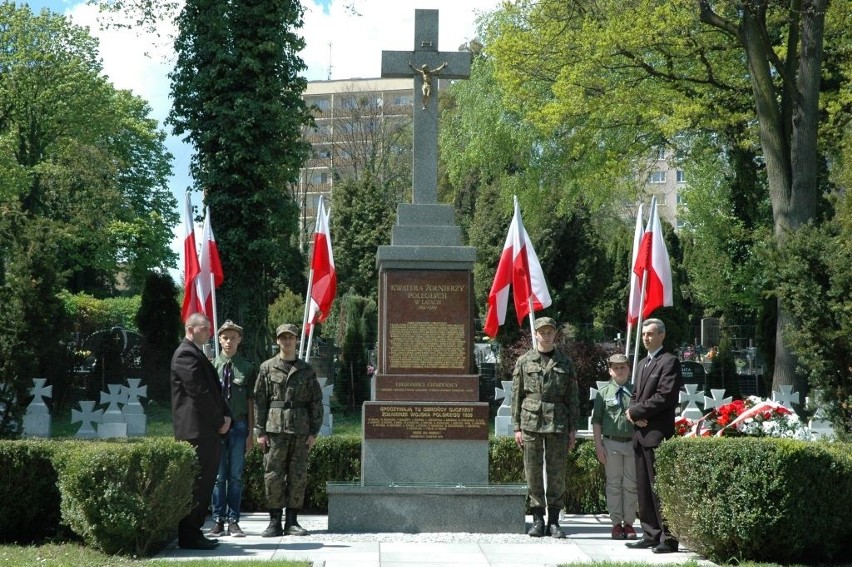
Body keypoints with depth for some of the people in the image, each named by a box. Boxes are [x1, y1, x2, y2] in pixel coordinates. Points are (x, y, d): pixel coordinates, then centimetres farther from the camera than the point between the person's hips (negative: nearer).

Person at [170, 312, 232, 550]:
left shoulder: (197, 354, 22)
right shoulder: (185, 354, -10)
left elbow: (213, 390, 21)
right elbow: (199, 392, -16)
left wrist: (226, 415, 6)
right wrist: (219, 420, -9)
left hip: (208, 430, 10)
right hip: (196, 430, -10)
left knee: (205, 480, 10)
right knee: (197, 482, -9)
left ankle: (193, 532, 15)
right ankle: (189, 536, -7)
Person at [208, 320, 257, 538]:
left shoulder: (248, 367, 5)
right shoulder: (211, 366, 4)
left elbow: (251, 401, 5)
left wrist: (250, 432, 2)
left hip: (239, 425, 0)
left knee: (236, 476, 3)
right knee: (218, 476, 2)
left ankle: (233, 522, 8)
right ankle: (218, 522, 8)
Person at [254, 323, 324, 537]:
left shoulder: (306, 370, 10)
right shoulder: (267, 368, 6)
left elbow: (316, 402, 9)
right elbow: (259, 401, 3)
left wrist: (314, 431, 2)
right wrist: (260, 431, -3)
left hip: (301, 430, 2)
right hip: (275, 429, -2)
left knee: (298, 477, 3)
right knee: (273, 476, -3)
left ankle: (292, 521, 10)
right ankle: (275, 521, 4)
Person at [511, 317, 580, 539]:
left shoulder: (565, 363, 9)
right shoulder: (524, 361, 7)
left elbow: (573, 398, 8)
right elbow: (517, 396, 6)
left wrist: (573, 428, 2)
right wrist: (517, 427, 0)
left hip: (558, 424, 0)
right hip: (531, 423, 0)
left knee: (557, 474, 1)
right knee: (533, 474, 1)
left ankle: (554, 521, 8)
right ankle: (537, 520, 9)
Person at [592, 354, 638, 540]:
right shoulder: (604, 392, 3)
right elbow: (596, 420, 4)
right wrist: (598, 445, -2)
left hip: (633, 443, 1)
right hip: (611, 443, -1)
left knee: (631, 485, 4)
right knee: (614, 484, 3)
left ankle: (629, 523, 11)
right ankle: (616, 523, 9)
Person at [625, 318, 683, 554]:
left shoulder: (669, 361, -7)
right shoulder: (644, 364, 22)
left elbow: (664, 397, -17)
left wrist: (635, 411, -10)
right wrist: (634, 413, 0)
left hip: (658, 433, -9)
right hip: (641, 433, 9)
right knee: (644, 488, 10)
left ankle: (669, 538, -5)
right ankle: (651, 535, 15)